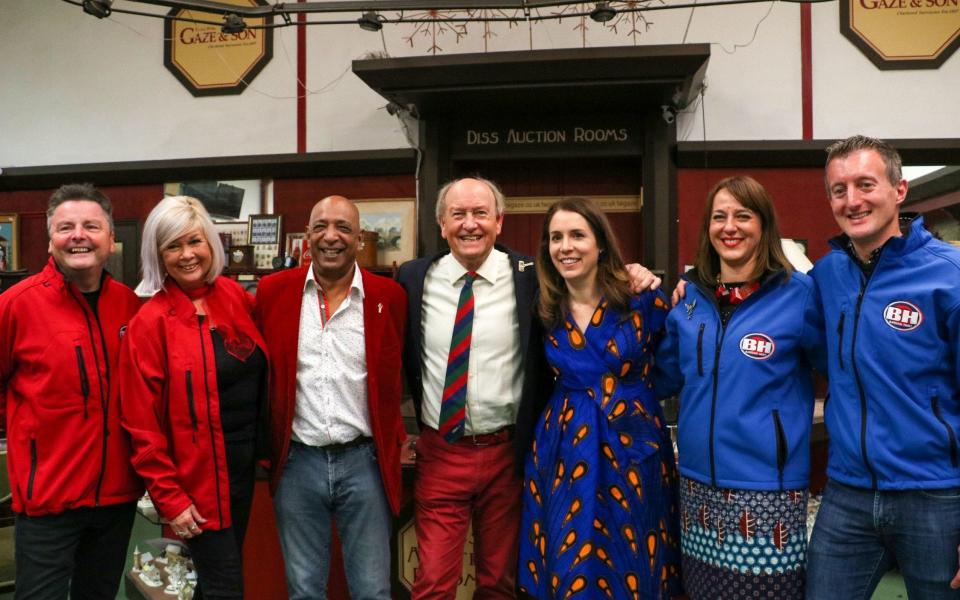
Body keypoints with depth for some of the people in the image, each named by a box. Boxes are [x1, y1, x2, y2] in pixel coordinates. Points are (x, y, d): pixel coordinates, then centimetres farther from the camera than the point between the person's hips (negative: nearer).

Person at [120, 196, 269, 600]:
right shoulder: (150, 323, -13)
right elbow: (143, 425, -13)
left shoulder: (234, 296, 1)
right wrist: (170, 498, -13)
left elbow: (257, 374, 14)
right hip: (197, 479, -5)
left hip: (244, 465, 5)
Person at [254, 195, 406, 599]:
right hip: (297, 461, 1)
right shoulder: (273, 291, 0)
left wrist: (395, 440, 4)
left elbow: (397, 377, 7)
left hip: (364, 461, -1)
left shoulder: (389, 296, -2)